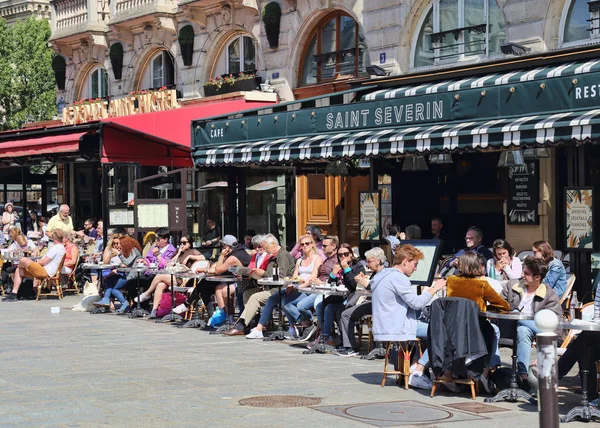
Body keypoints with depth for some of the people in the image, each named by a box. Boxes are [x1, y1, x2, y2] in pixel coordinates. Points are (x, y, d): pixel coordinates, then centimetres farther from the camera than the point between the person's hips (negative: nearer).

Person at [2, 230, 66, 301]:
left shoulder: (55, 248, -16)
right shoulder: (62, 248, 16)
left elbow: (43, 262, -17)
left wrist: (32, 263, 0)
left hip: (45, 272, -11)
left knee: (24, 260, -22)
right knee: (19, 271, 11)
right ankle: (13, 294, 5)